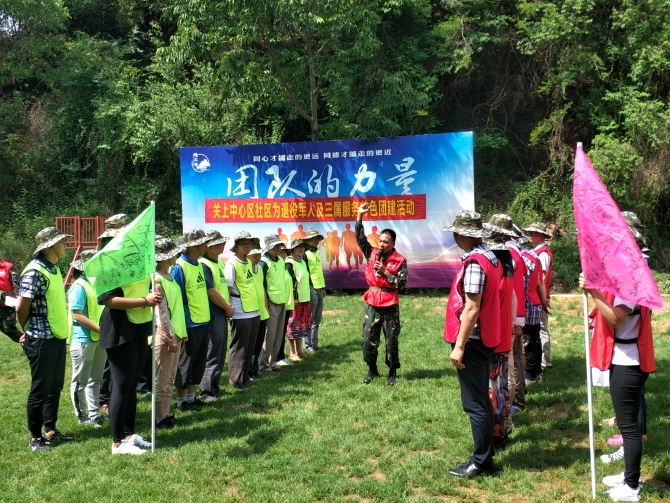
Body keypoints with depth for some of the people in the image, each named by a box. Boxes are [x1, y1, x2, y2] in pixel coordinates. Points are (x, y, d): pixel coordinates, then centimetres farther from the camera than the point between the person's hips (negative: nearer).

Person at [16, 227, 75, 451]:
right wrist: (30, 332, -3)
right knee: (40, 388, 1)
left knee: (55, 386, 15)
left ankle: (51, 430, 27)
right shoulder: (34, 271, -18)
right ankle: (35, 437, 12)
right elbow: (21, 308, -17)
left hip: (58, 337, 9)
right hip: (42, 340, -9)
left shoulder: (54, 268, 10)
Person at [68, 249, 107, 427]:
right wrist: (100, 329, -22)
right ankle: (82, 416, 12)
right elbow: (77, 315, -19)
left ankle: (94, 412, 26)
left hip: (99, 339, 9)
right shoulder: (79, 286, -13)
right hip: (83, 340, -8)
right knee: (81, 381, 3)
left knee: (96, 379, 16)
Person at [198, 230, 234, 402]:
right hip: (213, 315, -9)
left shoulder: (219, 261, 12)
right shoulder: (204, 264, -17)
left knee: (221, 352, 15)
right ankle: (206, 391, 4)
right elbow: (211, 292, -19)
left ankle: (214, 386, 26)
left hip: (222, 313, 9)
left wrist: (228, 307, 6)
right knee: (212, 355, -4)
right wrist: (228, 308, -8)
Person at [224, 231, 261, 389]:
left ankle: (244, 377, 24)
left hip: (254, 311, 8)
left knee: (249, 347, 14)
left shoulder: (249, 262, 13)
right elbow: (227, 289, -14)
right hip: (240, 313, -8)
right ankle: (236, 380, 10)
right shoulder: (232, 264, -12)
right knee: (239, 348, 0)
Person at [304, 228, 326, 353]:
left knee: (317, 320, 12)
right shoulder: (306, 254, -11)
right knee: (310, 320, -2)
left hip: (319, 290, 8)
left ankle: (314, 343, 19)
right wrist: (307, 290, -16)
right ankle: (308, 345, 4)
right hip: (311, 289, -8)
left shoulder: (317, 253, 15)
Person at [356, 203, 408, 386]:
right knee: (368, 339, 5)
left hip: (390, 304, -3)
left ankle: (392, 372, 19)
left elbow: (402, 283, -11)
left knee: (391, 340, 6)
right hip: (372, 302, 3)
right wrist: (360, 216, -9)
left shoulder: (400, 260, -7)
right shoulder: (372, 253, 3)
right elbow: (360, 237, 0)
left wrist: (385, 272, -18)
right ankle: (372, 370, 22)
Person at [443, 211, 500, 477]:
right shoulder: (490, 256, 10)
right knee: (481, 400, 18)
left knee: (475, 404, -1)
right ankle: (485, 453, 28)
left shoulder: (474, 262, -19)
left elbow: (471, 308, -23)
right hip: (485, 339, 10)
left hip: (472, 341, -10)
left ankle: (481, 462, 7)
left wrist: (459, 345, -19)